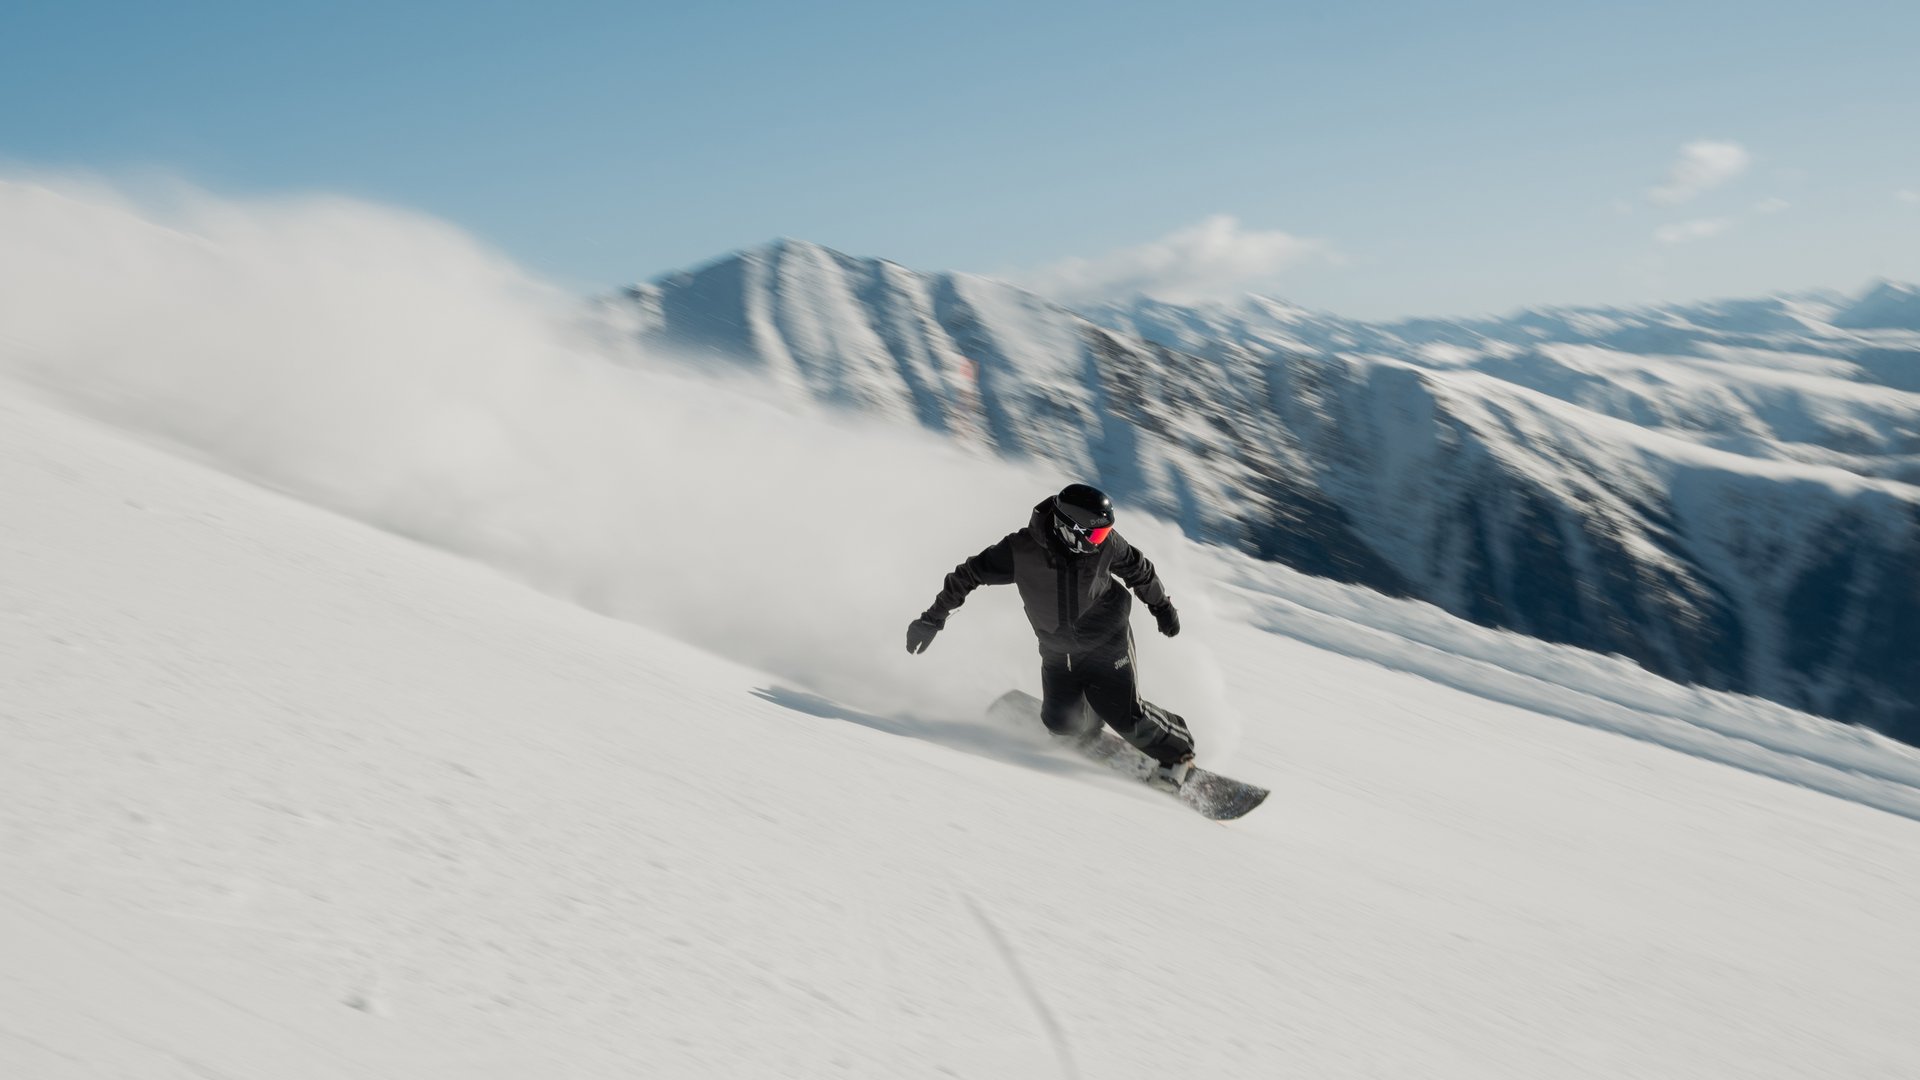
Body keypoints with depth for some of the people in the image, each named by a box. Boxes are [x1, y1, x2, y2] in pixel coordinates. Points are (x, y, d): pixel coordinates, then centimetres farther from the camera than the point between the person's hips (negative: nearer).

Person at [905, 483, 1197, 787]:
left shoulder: (1105, 542, -18)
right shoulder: (1021, 551, -23)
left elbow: (1137, 568, 3)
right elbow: (969, 575, -12)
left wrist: (1162, 606, 16)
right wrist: (933, 619, -7)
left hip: (1108, 642, -1)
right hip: (1057, 653, 1)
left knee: (1126, 717, -8)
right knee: (1061, 723, -9)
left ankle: (1178, 753, 20)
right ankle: (1085, 726, 28)